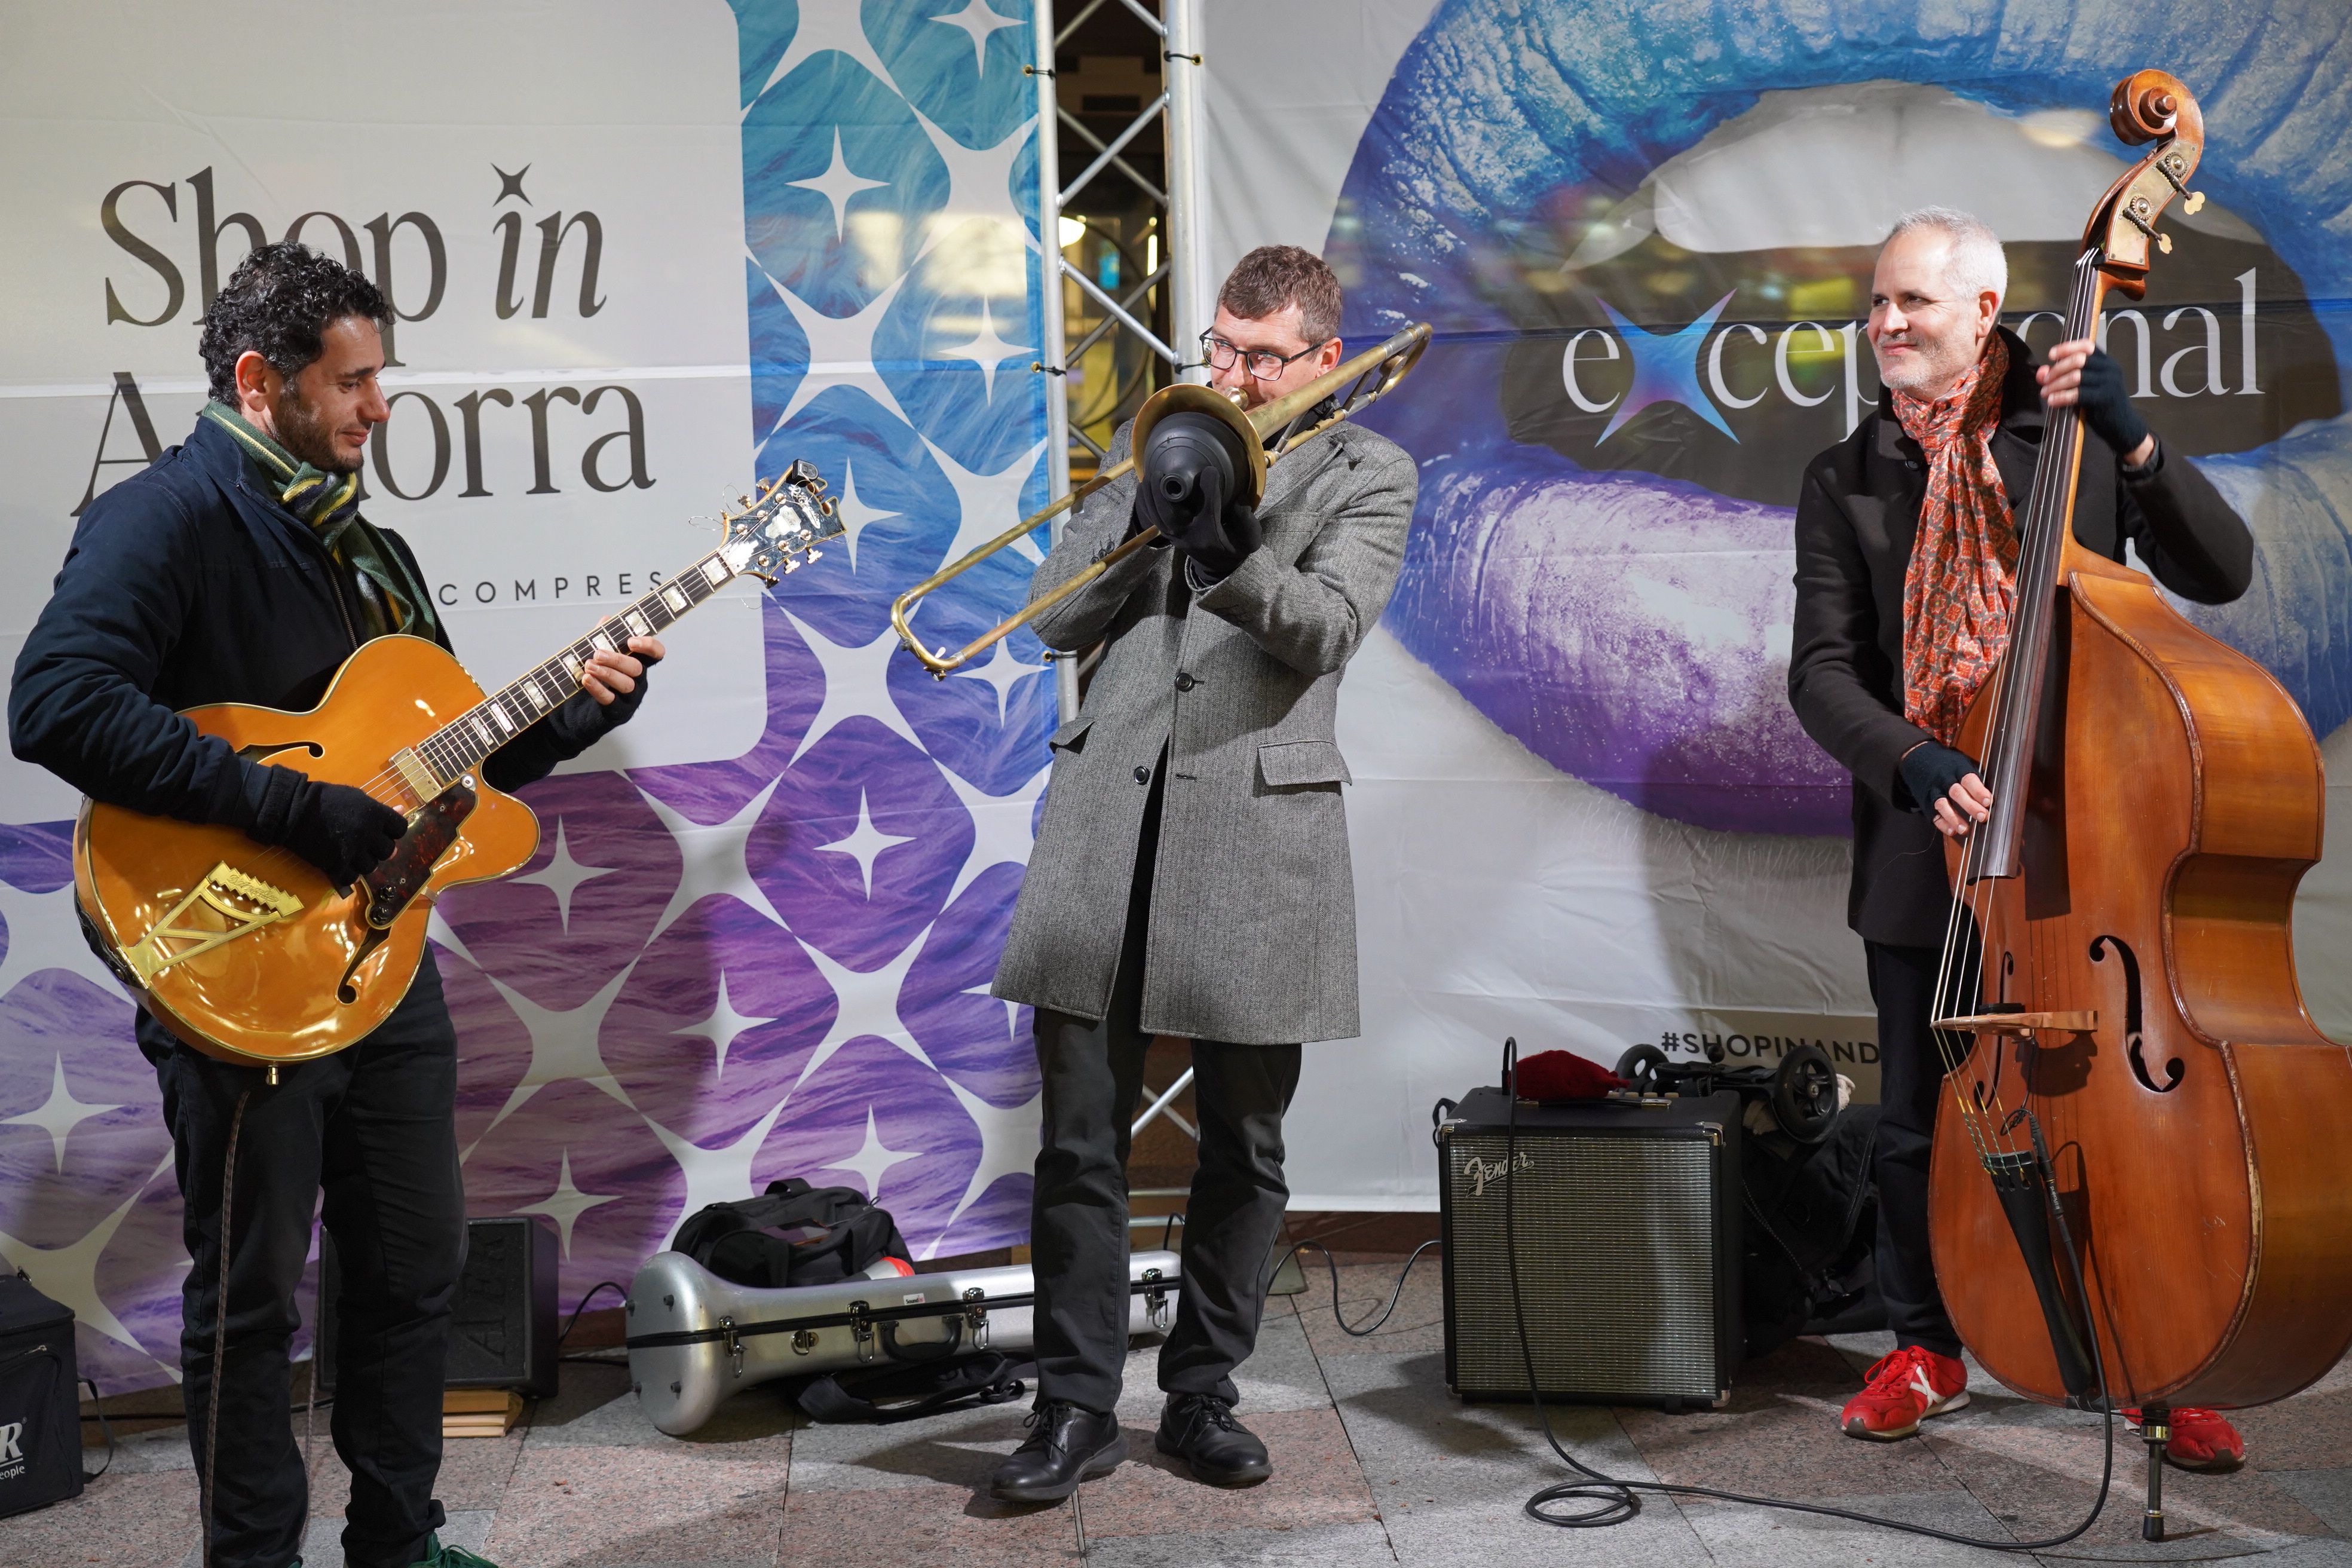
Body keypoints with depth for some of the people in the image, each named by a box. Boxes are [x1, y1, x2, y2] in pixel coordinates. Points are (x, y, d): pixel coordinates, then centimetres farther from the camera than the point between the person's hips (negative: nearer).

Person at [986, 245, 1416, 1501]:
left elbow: (1327, 628, -9)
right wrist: (1153, 509, -6)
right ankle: (1077, 1406, 8)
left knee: (1244, 1148, 6)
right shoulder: (1155, 441, 16)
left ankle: (1203, 1396, 20)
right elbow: (1059, 618, 8)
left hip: (1258, 829, -2)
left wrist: (1233, 549, -26)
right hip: (1109, 816, 2)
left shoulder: (1365, 474, 8)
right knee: (1081, 1138, 0)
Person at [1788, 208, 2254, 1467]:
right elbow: (1820, 670, -1)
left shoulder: (2072, 440, 2)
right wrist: (1911, 762, -19)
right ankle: (1926, 1349, 28)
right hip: (1927, 842, 2)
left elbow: (2221, 573, -7)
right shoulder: (1847, 481, 6)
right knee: (1920, 1118, 9)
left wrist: (2131, 443, -19)